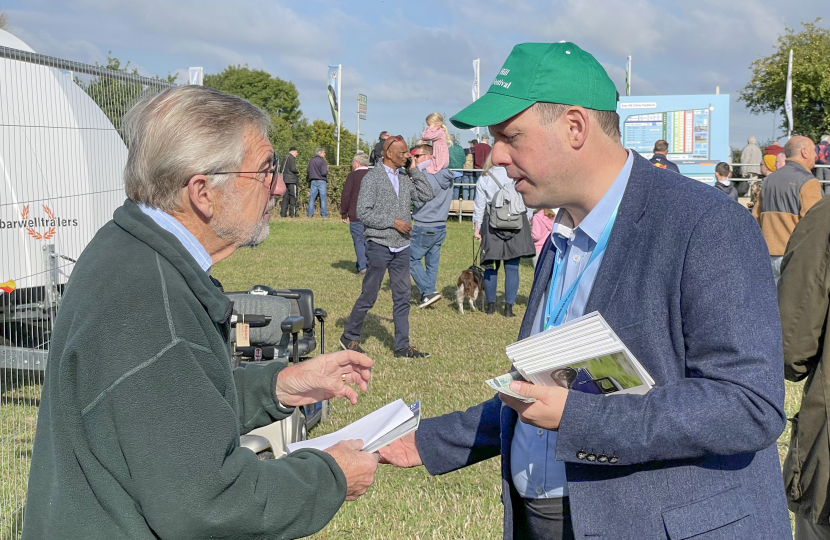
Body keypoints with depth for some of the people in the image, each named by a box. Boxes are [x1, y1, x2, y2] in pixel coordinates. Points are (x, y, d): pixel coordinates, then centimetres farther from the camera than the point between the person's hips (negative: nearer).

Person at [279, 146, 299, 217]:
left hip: (284, 179, 8)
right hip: (291, 179, -8)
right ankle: (293, 213, -6)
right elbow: (293, 169, -18)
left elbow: (282, 170, 19)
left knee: (285, 196, 8)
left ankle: (283, 213, 5)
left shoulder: (285, 158, 18)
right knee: (293, 196, -4)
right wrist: (298, 172, 3)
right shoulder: (291, 158, -8)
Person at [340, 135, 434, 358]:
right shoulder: (372, 178, -8)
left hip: (401, 248, 6)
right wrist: (393, 221, -15)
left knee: (402, 296, 6)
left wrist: (414, 170, 1)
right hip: (379, 246, -6)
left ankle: (402, 346, 12)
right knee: (369, 296, 2)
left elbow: (427, 195, 4)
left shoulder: (405, 178, 10)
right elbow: (363, 213, -13)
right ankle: (349, 337, 19)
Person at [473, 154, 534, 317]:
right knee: (512, 268, 2)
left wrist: (476, 228, 9)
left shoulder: (484, 179, 1)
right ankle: (509, 307, 2)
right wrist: (527, 222, 14)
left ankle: (490, 305, 15)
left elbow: (479, 206, 4)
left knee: (491, 267, 10)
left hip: (492, 225, 0)